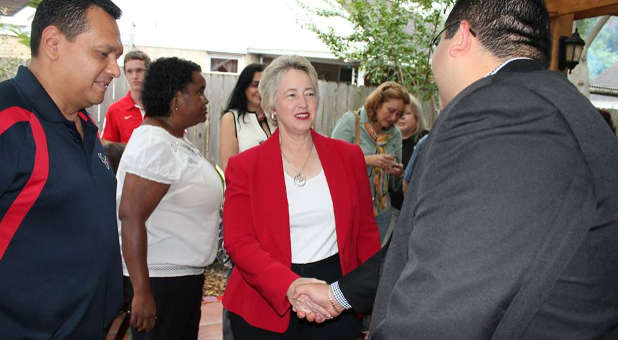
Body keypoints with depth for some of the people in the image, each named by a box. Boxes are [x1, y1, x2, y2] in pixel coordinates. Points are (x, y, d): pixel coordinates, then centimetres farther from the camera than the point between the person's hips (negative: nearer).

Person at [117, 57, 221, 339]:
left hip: (185, 274, 10)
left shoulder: (175, 139, 11)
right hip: (159, 280, -10)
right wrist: (142, 293, -25)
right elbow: (131, 217, -26)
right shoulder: (154, 146, -20)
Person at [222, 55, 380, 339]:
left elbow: (366, 231, 7)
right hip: (267, 307, -1)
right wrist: (291, 286, -26)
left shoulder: (349, 156, 3)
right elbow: (238, 242, -11)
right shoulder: (244, 166, -4)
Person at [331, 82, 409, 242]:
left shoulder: (395, 134, 9)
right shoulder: (350, 121, -5)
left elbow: (394, 186, 14)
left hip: (380, 212, 5)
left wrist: (397, 173, -8)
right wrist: (367, 160, -22)